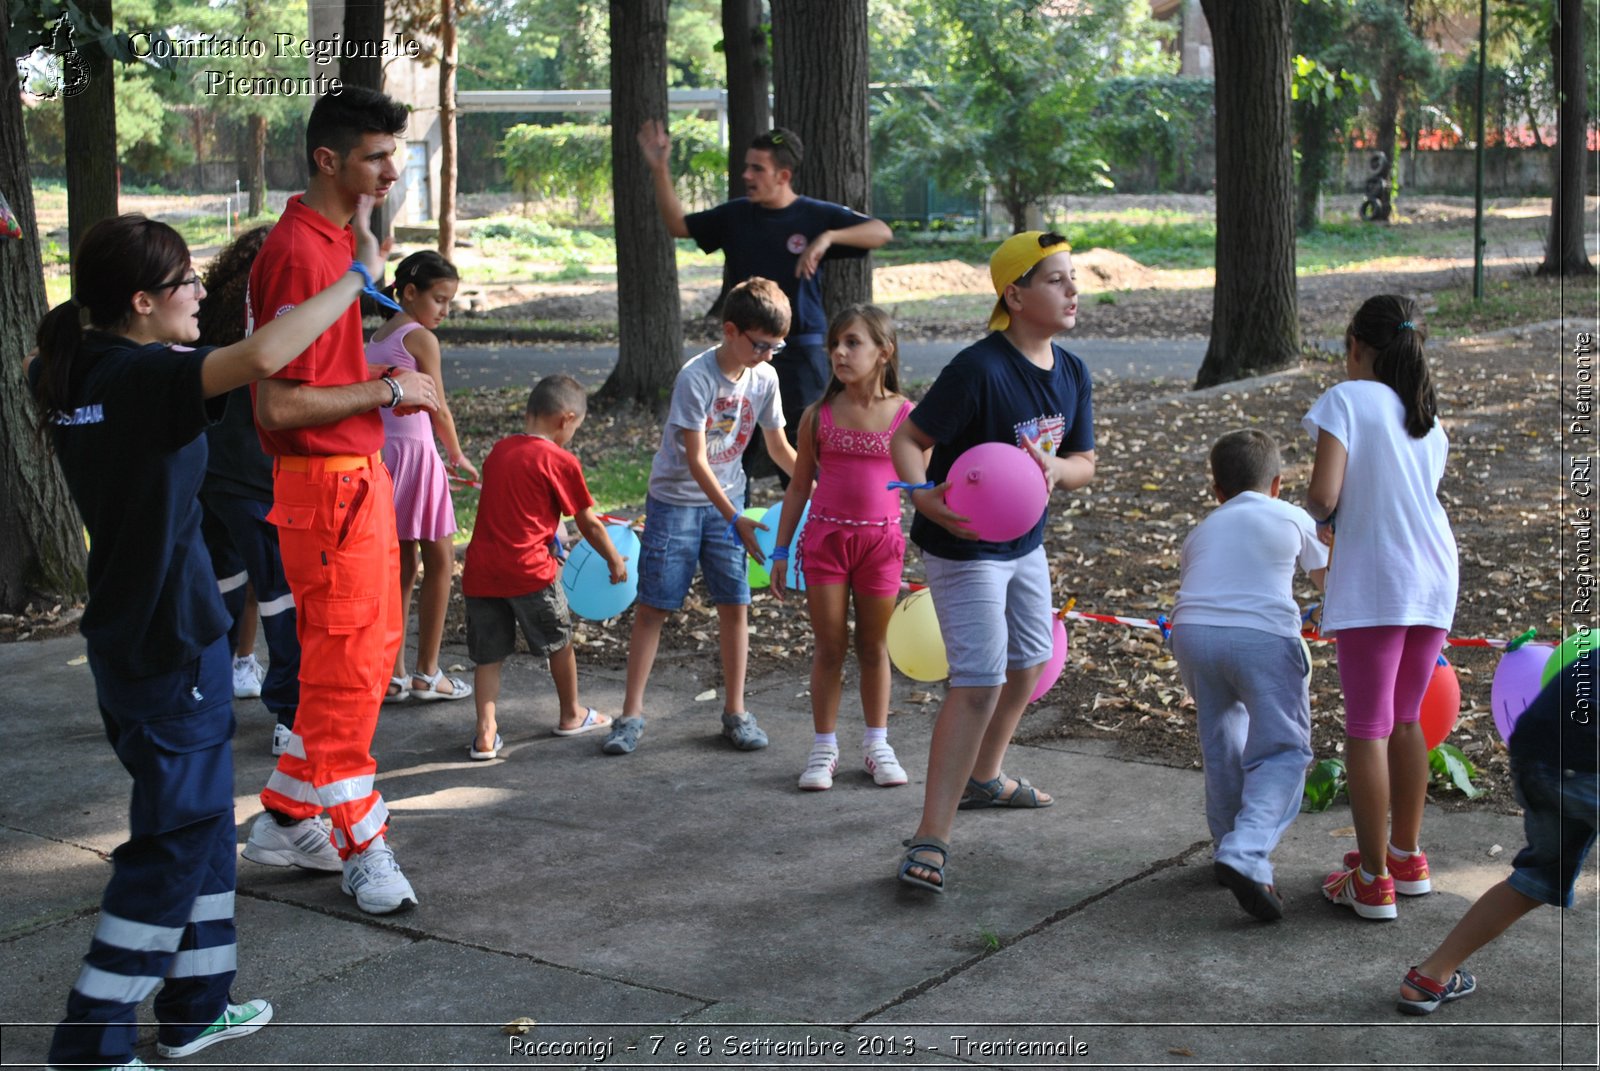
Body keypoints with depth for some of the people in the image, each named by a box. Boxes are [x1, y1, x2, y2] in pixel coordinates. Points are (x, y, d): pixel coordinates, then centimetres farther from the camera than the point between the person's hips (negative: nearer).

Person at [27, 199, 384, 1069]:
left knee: (200, 814, 20)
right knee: (175, 836, 1)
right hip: (173, 643, -9)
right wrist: (357, 274, -31)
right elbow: (260, 357, -40)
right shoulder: (149, 377, -22)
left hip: (122, 633, 9)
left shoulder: (64, 372, 3)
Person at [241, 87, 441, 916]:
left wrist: (378, 380, 10)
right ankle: (361, 849, 9)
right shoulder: (299, 255, -19)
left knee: (367, 651, 17)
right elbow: (278, 406, -24)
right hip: (326, 483, -11)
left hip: (359, 475, 11)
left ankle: (287, 819, 27)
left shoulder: (332, 242, 13)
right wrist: (388, 390, -15)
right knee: (345, 666, -2)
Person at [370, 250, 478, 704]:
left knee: (401, 567, 12)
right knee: (440, 563, 4)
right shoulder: (422, 339, -10)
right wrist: (457, 456, 10)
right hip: (415, 453, -8)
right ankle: (427, 674, 8)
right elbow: (439, 410, -7)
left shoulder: (376, 338, 14)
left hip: (380, 454, 8)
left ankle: (393, 674, 14)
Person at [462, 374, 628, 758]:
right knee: (559, 641, 17)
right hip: (529, 568, -5)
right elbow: (589, 524, 1)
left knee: (489, 654, 11)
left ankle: (486, 734, 1)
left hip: (480, 569, 5)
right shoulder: (560, 461, -5)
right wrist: (614, 560, 17)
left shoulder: (499, 451, 12)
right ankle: (571, 715, 33)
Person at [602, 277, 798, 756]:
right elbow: (695, 461, -22)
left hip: (726, 500, 5)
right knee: (653, 606, -2)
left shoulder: (765, 378, -5)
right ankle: (631, 714, 5)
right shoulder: (696, 377, -21)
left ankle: (735, 712, 12)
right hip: (675, 499, -4)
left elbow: (779, 447, 6)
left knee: (735, 604, 2)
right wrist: (735, 520, -27)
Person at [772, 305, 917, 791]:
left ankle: (876, 744, 24)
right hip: (826, 537, 0)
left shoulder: (906, 416, -4)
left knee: (874, 647, 11)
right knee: (829, 646, 5)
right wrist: (781, 551, 6)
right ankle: (824, 747, 16)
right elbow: (799, 486, 6)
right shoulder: (819, 416, -2)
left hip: (882, 540, 0)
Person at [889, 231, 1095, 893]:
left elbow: (1084, 464, 6)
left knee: (1029, 663, 22)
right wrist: (924, 496, -40)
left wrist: (1055, 468, -18)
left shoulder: (1071, 372, 1)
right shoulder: (980, 369, -23)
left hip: (1025, 543, 9)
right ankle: (931, 839, -13)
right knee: (979, 682, -16)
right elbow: (907, 439, -21)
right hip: (964, 548, -9)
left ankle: (983, 778, 47)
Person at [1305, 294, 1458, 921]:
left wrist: (1314, 516, 8)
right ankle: (1406, 857, 27)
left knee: (1367, 727, -1)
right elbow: (1415, 497, 11)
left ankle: (1374, 881, 1)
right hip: (1434, 581, 7)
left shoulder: (1347, 399, -4)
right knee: (1405, 720, 19)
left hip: (1372, 584, -7)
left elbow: (1324, 495, -14)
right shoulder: (1430, 418, 16)